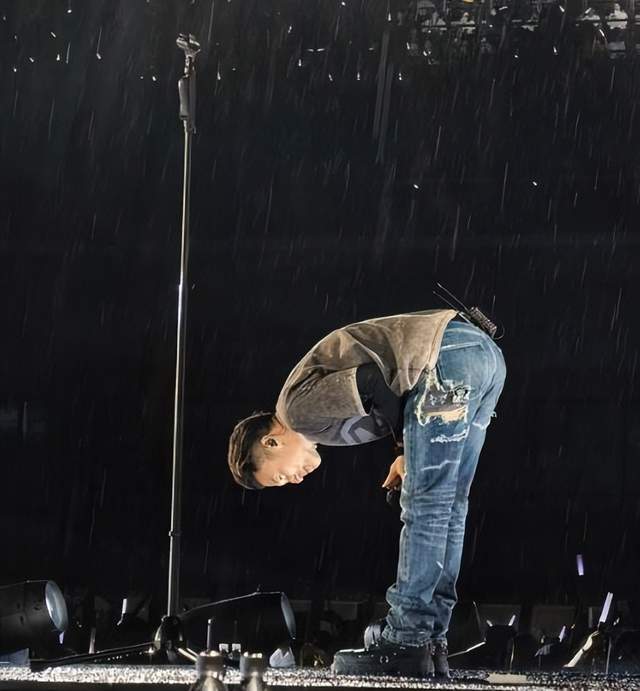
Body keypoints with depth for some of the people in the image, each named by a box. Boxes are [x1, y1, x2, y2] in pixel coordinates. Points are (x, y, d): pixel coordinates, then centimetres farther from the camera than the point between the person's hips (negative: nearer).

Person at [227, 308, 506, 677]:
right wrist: (410, 454, 13)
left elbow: (371, 383, -11)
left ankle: (405, 644, -4)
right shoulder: (324, 411, 27)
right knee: (447, 508, 10)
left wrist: (406, 447, 2)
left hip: (447, 356, -9)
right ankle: (432, 643, 12)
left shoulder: (298, 407, -1)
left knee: (423, 506, -5)